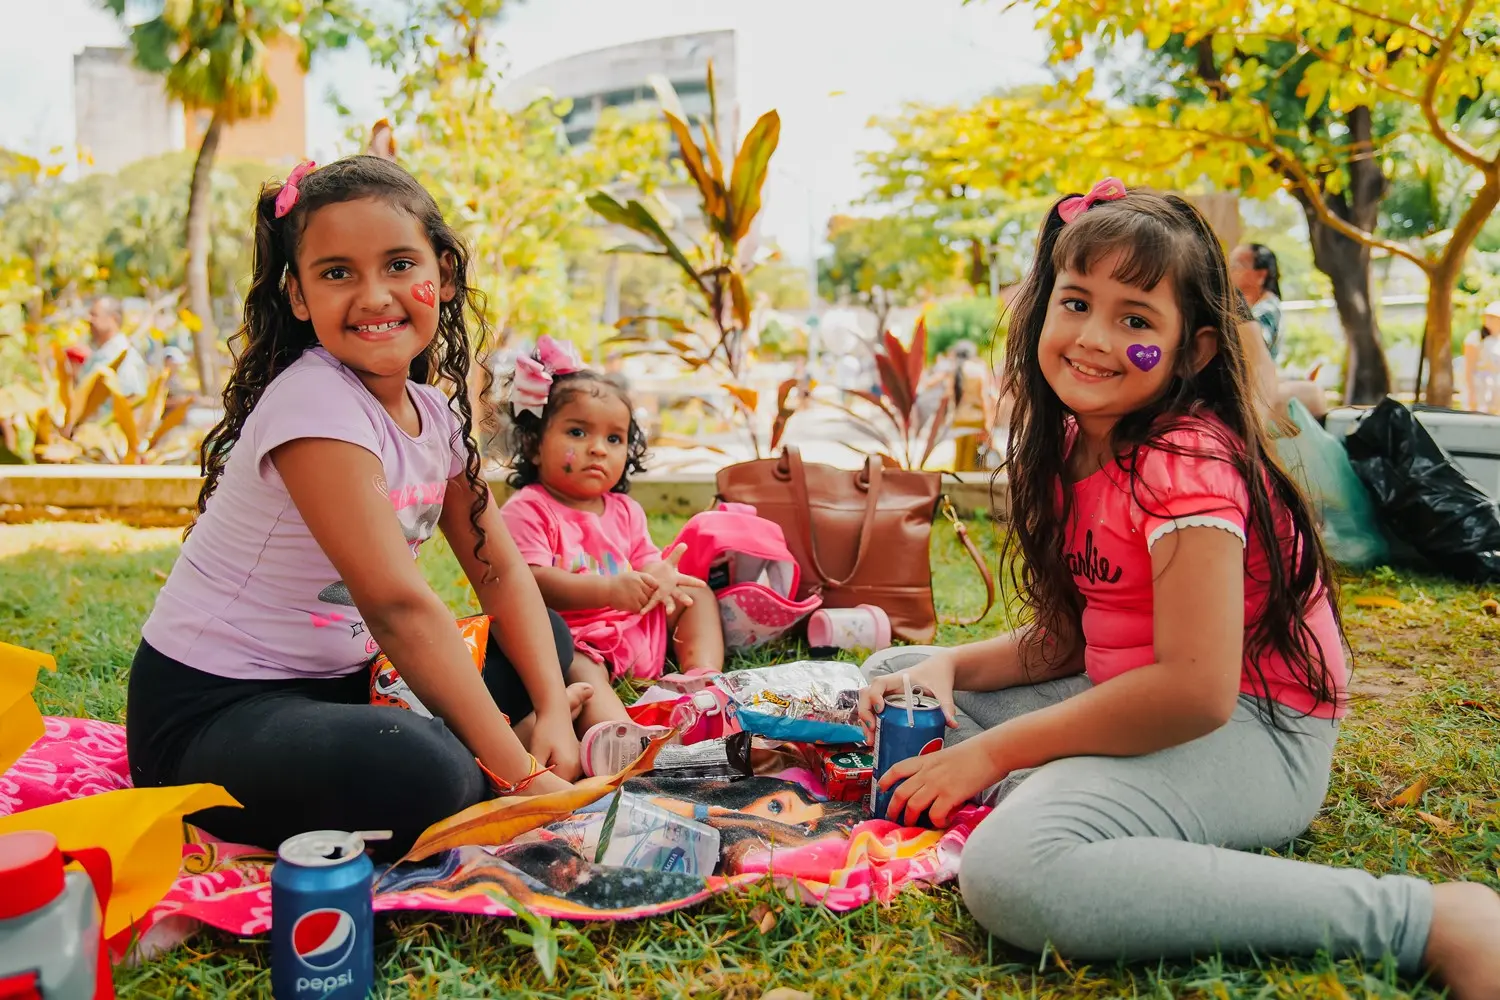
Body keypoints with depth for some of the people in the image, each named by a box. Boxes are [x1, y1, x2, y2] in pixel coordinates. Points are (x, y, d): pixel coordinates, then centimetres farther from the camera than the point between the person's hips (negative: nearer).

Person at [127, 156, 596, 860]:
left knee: (544, 639, 7)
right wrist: (519, 775, -28)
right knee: (418, 776, -35)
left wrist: (551, 708, -11)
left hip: (337, 682, 9)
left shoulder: (435, 411, 2)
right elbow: (396, 603, -29)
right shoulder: (317, 403, -23)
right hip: (211, 708, -8)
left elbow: (500, 571, 3)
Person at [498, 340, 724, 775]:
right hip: (573, 637, -8)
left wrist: (659, 576, -14)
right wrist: (608, 590, -31)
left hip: (640, 628, 9)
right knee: (581, 670, -39)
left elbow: (650, 562, 15)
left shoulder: (624, 510, 17)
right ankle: (615, 735, -71)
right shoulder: (526, 510, -7)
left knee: (696, 591, 9)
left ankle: (704, 677, -16)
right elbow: (529, 583, -20)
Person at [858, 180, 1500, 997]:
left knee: (1014, 872, -37)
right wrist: (951, 668, -7)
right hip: (1134, 704, 9)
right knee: (894, 672, 13)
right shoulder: (1072, 447, 7)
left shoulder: (1186, 463, -20)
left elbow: (1196, 689, -28)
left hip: (1247, 733, -9)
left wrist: (991, 753, -21)